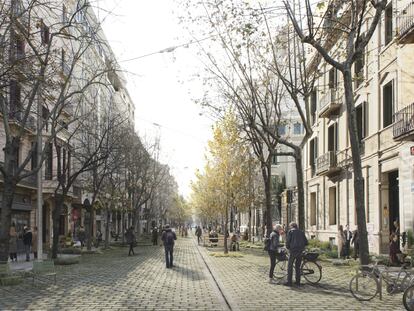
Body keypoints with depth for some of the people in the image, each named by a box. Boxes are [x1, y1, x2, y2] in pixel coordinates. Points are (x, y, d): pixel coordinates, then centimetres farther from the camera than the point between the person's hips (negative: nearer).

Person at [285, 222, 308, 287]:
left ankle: (289, 282, -4)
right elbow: (306, 242, 13)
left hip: (293, 250, -5)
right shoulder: (301, 232, 16)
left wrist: (288, 247, 11)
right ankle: (298, 281, 14)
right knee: (298, 266, 14)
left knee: (290, 266, 0)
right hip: (300, 251, 5)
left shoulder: (291, 231, 2)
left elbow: (287, 241, -5)